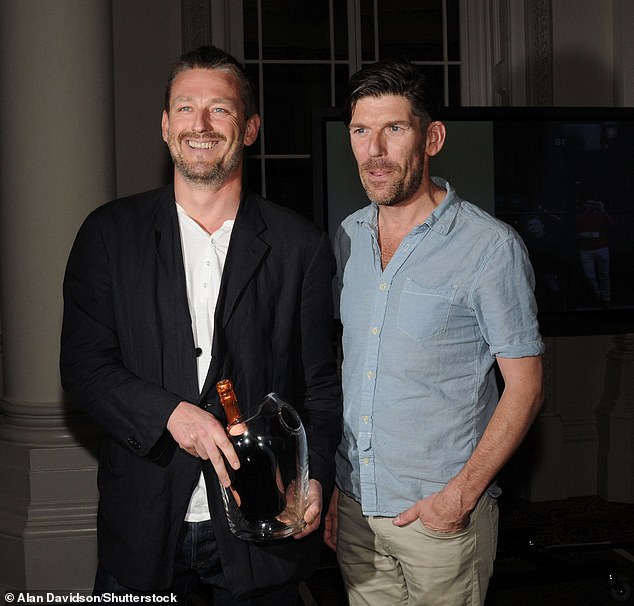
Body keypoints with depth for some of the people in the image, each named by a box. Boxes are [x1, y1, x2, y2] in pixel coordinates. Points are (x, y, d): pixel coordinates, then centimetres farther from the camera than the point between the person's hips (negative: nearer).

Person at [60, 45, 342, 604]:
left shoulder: (301, 245, -1)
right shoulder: (110, 232, 1)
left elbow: (320, 384, 2)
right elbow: (82, 365, -3)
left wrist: (315, 479, -13)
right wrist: (170, 412, -17)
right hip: (142, 526, 1)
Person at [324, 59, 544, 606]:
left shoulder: (491, 246, -12)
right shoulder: (349, 237, 5)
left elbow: (525, 386, -9)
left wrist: (461, 494, -16)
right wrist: (332, 487, 9)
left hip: (443, 512, -5)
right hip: (355, 506, 5)